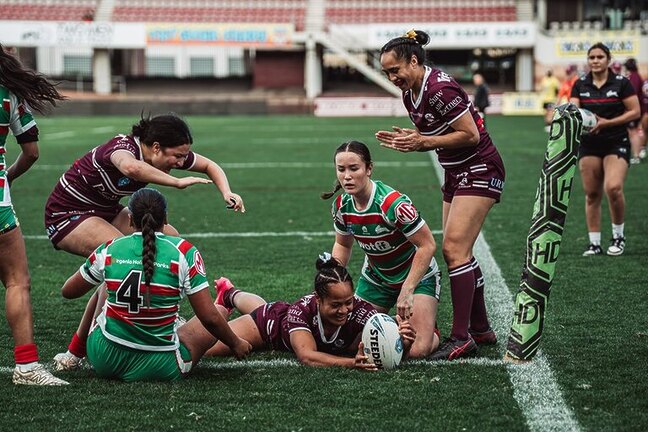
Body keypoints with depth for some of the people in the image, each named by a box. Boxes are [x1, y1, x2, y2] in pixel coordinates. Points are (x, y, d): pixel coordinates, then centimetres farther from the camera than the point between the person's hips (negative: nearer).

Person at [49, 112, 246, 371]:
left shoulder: (167, 152, -8)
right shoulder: (123, 146, -31)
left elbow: (210, 166, 6)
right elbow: (130, 167, -57)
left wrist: (226, 192, -13)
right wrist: (177, 182, -50)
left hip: (106, 211, 9)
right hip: (67, 214, -9)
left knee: (170, 239, 1)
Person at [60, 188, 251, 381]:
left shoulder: (109, 250, -3)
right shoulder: (183, 252, -11)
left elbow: (67, 291, 12)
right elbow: (210, 318, -11)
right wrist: (236, 344, 7)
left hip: (104, 362, 2)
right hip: (159, 370, -2)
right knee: (208, 329, 23)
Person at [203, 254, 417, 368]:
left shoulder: (359, 310, -42)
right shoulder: (303, 309, -47)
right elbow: (307, 356, -59)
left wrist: (403, 342, -69)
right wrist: (351, 363, -72)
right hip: (274, 324, -4)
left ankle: (231, 295, 68)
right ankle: (222, 307, 30)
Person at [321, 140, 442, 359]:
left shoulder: (393, 203, -32)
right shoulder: (341, 205, -12)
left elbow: (427, 245, -26)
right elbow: (342, 245, 8)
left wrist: (407, 291, -27)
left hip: (417, 276, -5)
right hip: (375, 279, 5)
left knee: (418, 350, -20)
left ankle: (431, 331, 16)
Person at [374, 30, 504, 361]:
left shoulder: (440, 89, -23)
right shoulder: (410, 94, 5)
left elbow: (471, 135, -23)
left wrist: (423, 141, -23)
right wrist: (406, 141, -6)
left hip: (479, 170, -10)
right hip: (456, 174, 10)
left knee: (454, 249, -16)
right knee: (460, 253, 10)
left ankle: (461, 337, -14)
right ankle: (481, 329, 19)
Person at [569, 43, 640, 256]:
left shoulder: (621, 83, -5)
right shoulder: (580, 85, 4)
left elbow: (635, 112, -6)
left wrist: (607, 123, -15)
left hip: (616, 143, -3)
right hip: (589, 145, 3)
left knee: (613, 187, -21)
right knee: (591, 194, 2)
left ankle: (618, 235, 0)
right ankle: (594, 243, 11)